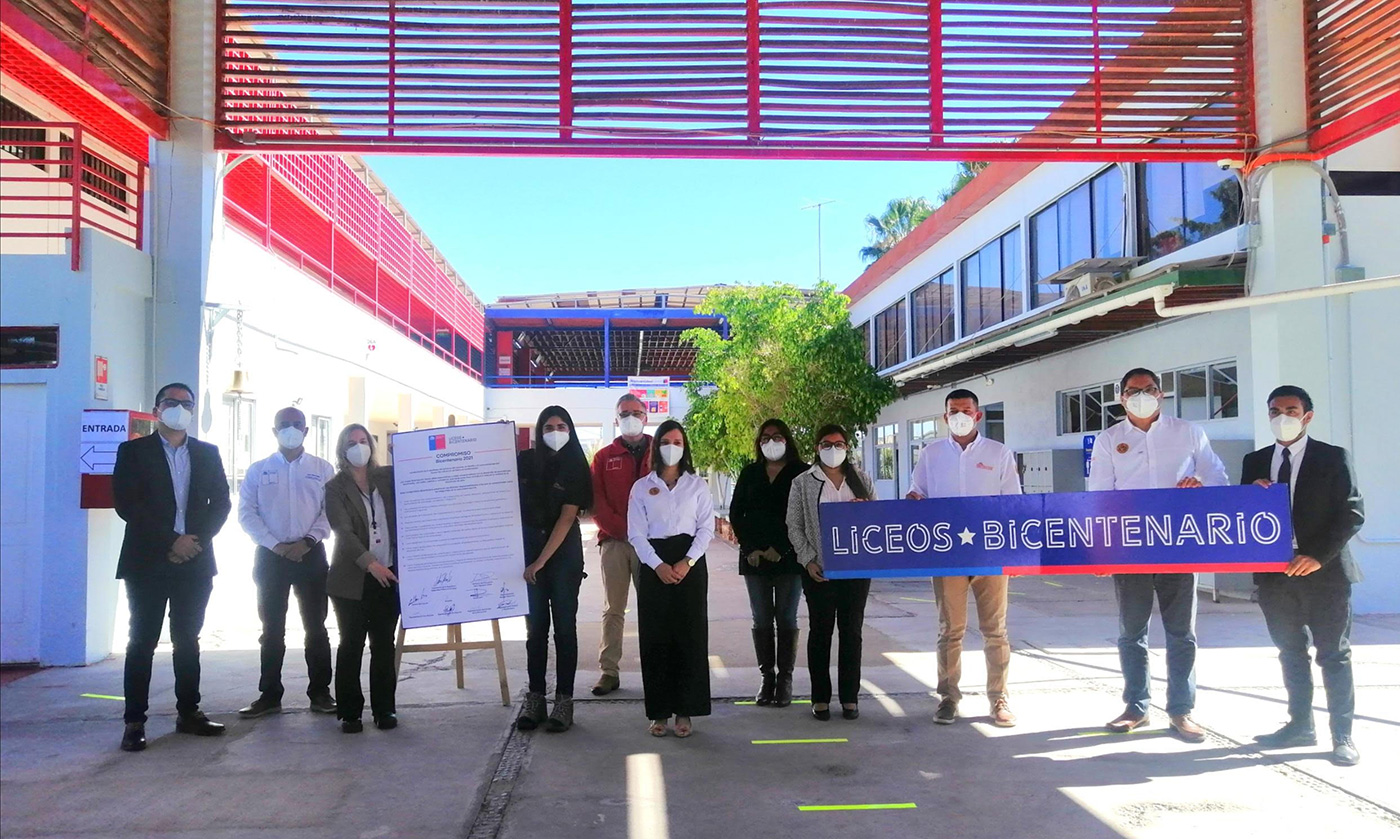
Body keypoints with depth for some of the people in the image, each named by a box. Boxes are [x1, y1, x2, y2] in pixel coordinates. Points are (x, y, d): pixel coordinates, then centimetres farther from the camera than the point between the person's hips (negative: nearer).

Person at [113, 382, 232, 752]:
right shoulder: (133, 451, 3)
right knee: (142, 642, -2)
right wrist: (171, 541, -13)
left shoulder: (208, 453, 12)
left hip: (195, 561, 3)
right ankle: (135, 722, 2)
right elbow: (126, 504, -7)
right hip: (148, 561, -3)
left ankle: (188, 713, 16)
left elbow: (221, 502, 8)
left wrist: (197, 540, -8)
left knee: (188, 640, 9)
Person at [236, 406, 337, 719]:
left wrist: (307, 541, -14)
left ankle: (320, 692, 11)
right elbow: (247, 513, -1)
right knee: (272, 629, 6)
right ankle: (270, 695, 13)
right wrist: (276, 546, -12)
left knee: (315, 626, 4)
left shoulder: (323, 469, 6)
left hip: (310, 554, 0)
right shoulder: (258, 470, 7)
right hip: (270, 556, 0)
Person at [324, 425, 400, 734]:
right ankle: (349, 711, 10)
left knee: (384, 645, 6)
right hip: (352, 579, -2)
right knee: (351, 645, 2)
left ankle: (384, 708, 14)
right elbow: (344, 531, -12)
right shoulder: (335, 488, -1)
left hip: (388, 576, 3)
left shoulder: (386, 477, 8)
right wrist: (370, 562, -23)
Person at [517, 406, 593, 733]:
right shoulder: (524, 461, 4)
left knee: (564, 626, 0)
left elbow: (567, 518, -9)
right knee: (535, 626, 5)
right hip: (528, 548, 2)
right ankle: (535, 697, 10)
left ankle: (564, 700, 4)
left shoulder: (575, 467, -3)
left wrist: (541, 561, -15)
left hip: (564, 553, -2)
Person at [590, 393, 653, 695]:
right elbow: (596, 502, 5)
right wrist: (622, 528, -8)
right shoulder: (604, 457, 12)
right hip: (614, 543, 1)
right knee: (613, 609, 3)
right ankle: (609, 671, 6)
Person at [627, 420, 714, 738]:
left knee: (690, 636, -2)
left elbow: (707, 527, 2)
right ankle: (659, 711, 7)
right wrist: (658, 565, -11)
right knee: (655, 638, 0)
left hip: (690, 564, 0)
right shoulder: (641, 487, 9)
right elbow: (636, 533, 2)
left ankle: (685, 711, 6)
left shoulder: (697, 485, 8)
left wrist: (687, 562, -11)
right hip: (654, 565, 1)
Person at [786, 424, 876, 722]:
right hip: (819, 569, -2)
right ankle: (820, 698, 12)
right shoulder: (803, 482, 4)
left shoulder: (862, 480, 10)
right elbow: (794, 526, 2)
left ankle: (850, 697, 15)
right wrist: (808, 560, -9)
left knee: (852, 630, 6)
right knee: (820, 631, 4)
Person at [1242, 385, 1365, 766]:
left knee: (1334, 655, 2)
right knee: (1291, 652, 13)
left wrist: (1319, 556, -17)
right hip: (1275, 573, 4)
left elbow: (1352, 514, -8)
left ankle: (1342, 736, 10)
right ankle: (1300, 725, 24)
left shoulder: (1333, 458, -3)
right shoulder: (1255, 461, 9)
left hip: (1324, 573, -4)